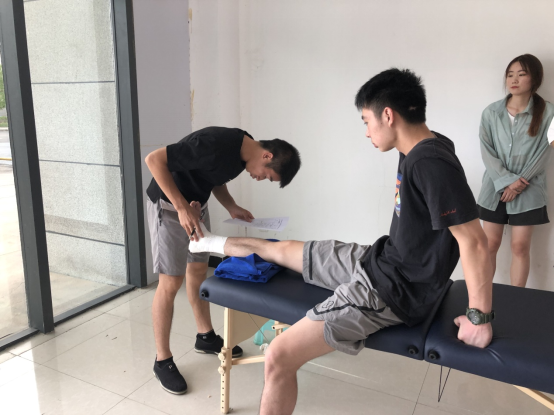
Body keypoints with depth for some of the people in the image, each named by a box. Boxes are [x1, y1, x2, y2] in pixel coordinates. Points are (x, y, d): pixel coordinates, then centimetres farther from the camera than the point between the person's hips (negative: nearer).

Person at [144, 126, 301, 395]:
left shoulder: (243, 152, -5)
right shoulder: (216, 144, -32)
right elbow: (154, 159, -29)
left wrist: (232, 207, -4)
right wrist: (182, 207, -32)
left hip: (196, 204, 8)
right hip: (169, 205, -8)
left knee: (198, 271, 16)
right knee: (171, 282, -5)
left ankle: (206, 337, 34)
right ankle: (162, 361, 11)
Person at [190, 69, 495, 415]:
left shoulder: (432, 164, -27)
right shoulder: (419, 150, 2)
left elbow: (474, 242, -27)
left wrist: (480, 318, -18)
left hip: (391, 290, -9)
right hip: (377, 259, 9)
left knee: (279, 358, -15)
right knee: (280, 249, 22)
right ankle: (208, 243, 48)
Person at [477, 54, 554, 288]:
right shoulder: (491, 112, 0)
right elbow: (487, 152, -4)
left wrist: (518, 183, -12)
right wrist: (506, 180, -14)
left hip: (528, 192, -1)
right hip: (494, 189, 1)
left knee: (520, 247, 6)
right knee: (490, 244, 7)